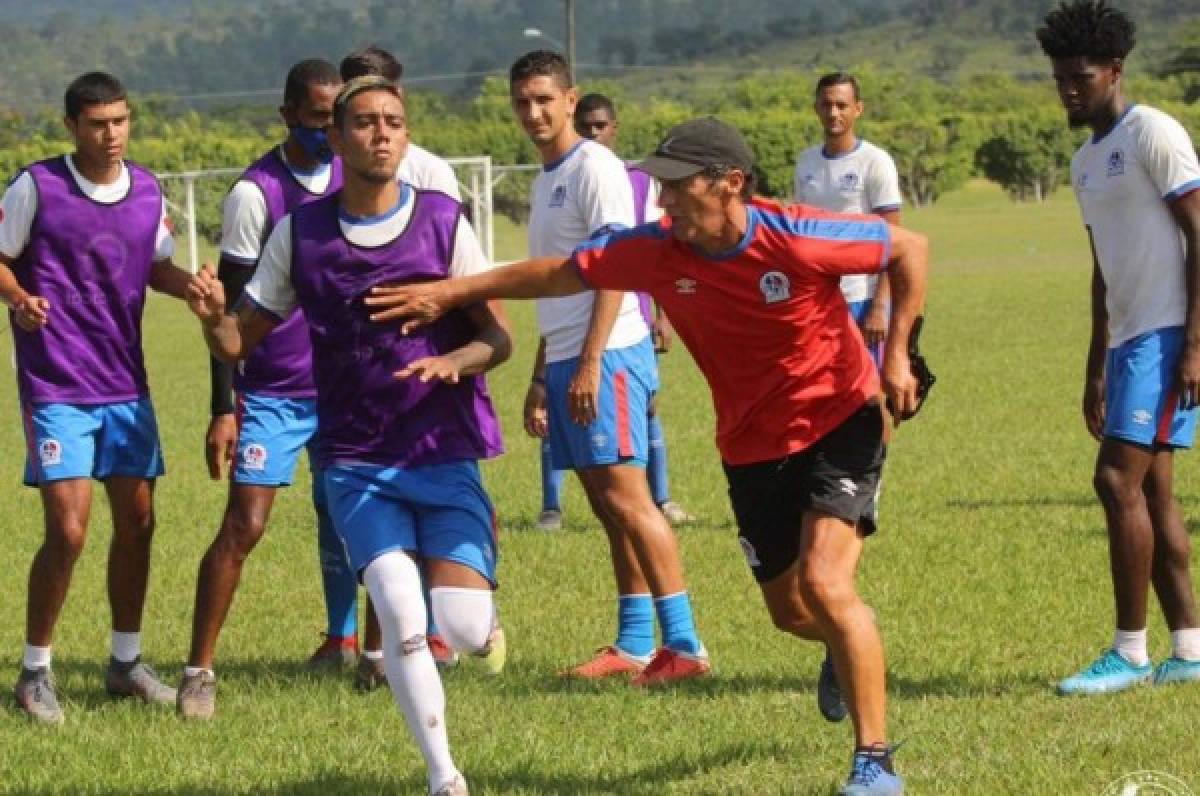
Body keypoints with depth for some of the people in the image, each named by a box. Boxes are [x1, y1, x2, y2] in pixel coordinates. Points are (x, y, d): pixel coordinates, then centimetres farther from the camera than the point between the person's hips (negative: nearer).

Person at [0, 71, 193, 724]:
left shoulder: (147, 190, 6)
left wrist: (192, 286, -3)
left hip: (125, 385, 5)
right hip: (57, 388, -5)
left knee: (137, 521, 8)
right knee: (68, 530, -11)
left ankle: (125, 662, 23)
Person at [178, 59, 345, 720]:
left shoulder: (352, 177, 5)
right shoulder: (257, 192, -11)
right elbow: (229, 307, -9)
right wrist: (223, 408, -11)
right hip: (271, 393, -5)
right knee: (242, 526, -10)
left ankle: (341, 640, 21)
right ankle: (198, 670, -5)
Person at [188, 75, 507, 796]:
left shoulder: (444, 221, -3)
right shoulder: (299, 232, 1)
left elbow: (499, 337, 0)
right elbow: (242, 340, 6)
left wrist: (452, 362, -22)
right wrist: (214, 317, -17)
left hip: (445, 452, 0)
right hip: (356, 460, 0)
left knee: (465, 629, -12)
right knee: (401, 617, -20)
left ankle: (480, 604, 27)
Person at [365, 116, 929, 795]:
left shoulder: (798, 240, -24)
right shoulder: (657, 252, -12)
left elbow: (909, 248, -11)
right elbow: (561, 273, -1)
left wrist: (896, 355, -15)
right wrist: (451, 293, -3)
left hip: (840, 421, -5)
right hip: (752, 448, 5)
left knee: (824, 583, -22)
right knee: (790, 611, 14)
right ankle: (853, 648, 52)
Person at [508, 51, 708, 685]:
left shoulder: (595, 168, -8)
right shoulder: (545, 180, 20)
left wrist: (589, 364, -22)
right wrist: (541, 378, 24)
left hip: (608, 356, -9)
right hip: (567, 360, 9)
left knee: (624, 497, -14)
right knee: (608, 507, 9)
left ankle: (683, 644, -16)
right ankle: (634, 645, 12)